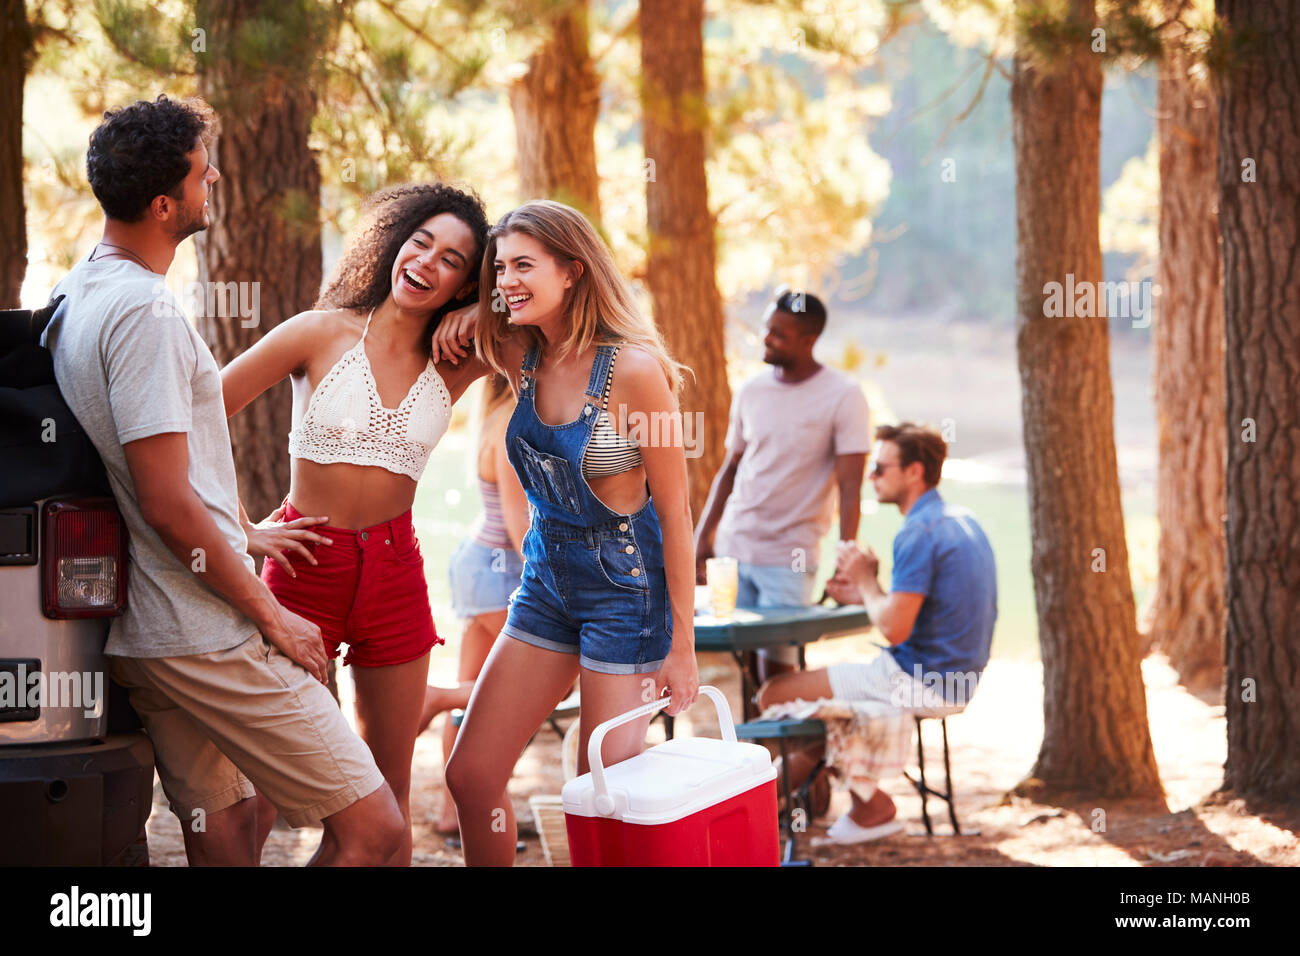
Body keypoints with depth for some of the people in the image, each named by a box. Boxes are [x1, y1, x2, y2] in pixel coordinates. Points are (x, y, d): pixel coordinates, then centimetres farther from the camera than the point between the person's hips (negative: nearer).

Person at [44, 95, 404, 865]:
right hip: (206, 638, -10)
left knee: (226, 830, 19)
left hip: (144, 636, 10)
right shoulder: (146, 310, -18)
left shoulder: (76, 295, 13)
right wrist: (274, 617, -12)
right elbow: (168, 503, -21)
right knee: (373, 828, -7)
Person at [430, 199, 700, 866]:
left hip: (625, 591, -7)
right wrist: (464, 314, -4)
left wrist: (681, 646, -12)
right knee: (470, 778, 5)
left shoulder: (633, 369, -18)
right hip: (545, 583, 7)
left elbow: (675, 512, -14)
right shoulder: (523, 360, 0)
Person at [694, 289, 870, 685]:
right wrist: (703, 537, 12)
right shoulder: (751, 392, 9)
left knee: (776, 666, -8)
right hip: (733, 548, 4)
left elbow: (850, 486, -9)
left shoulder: (843, 397, -6)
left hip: (791, 555, -4)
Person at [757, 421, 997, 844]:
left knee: (774, 695, -3)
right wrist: (866, 595, 10)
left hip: (918, 683, -10)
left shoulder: (918, 535, -20)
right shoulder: (963, 521, 12)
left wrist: (867, 581, -6)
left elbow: (895, 629, -24)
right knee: (821, 683, 27)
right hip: (956, 681, 10)